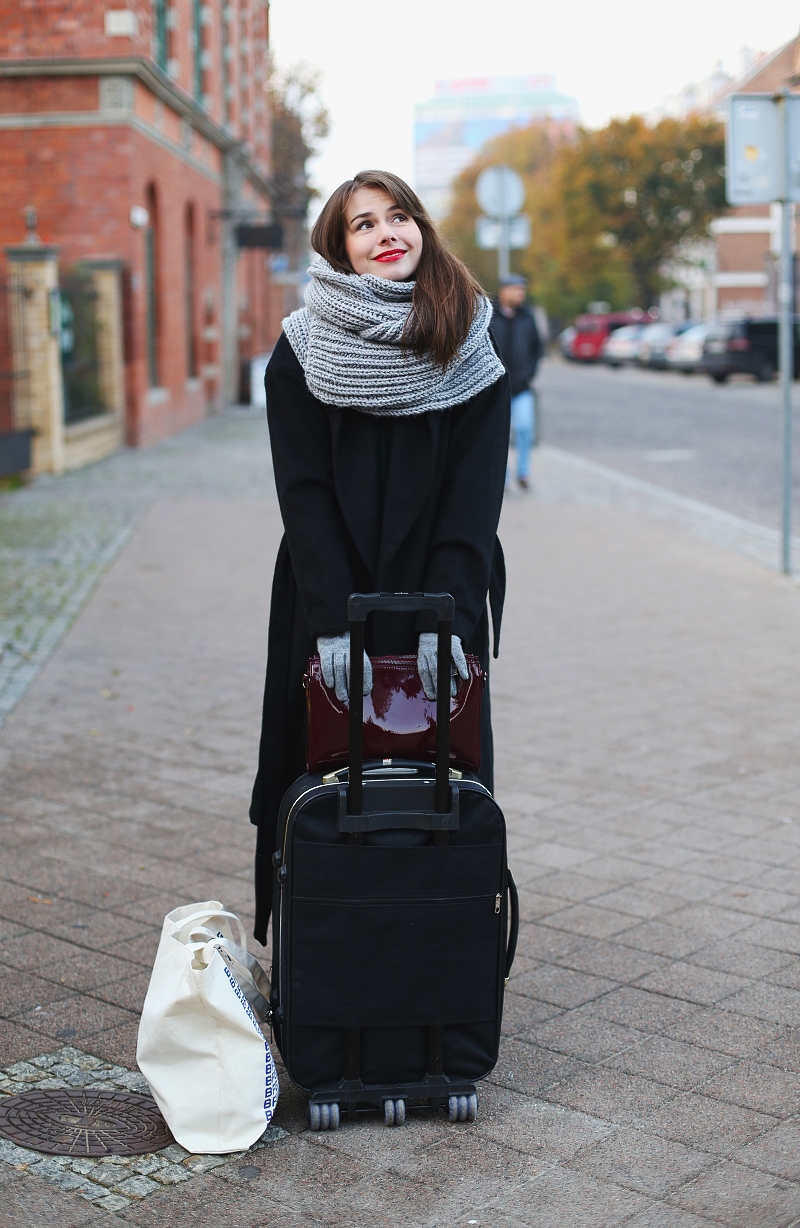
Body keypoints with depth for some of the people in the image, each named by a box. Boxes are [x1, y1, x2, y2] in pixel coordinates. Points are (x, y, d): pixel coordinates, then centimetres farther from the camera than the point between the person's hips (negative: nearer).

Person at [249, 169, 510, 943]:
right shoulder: (302, 352, -1)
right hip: (329, 611, 0)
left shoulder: (469, 351, 1)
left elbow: (475, 499, -5)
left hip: (437, 610, 1)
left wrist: (445, 618, -17)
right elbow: (305, 495, -7)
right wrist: (333, 623, -16)